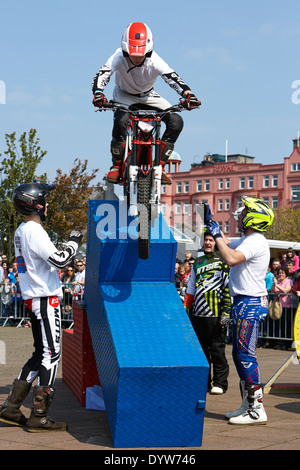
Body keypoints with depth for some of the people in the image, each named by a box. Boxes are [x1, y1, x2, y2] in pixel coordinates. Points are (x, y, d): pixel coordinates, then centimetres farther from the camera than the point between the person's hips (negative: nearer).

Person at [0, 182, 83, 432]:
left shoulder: (21, 231, 15)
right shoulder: (34, 231, -16)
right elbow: (60, 260, -21)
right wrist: (74, 242, -6)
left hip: (33, 298, 10)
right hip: (46, 299, -10)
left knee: (41, 354, 15)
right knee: (51, 354, -5)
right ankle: (39, 417, -3)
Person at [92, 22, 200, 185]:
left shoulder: (154, 61, -29)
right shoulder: (119, 57, -29)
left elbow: (173, 78, -38)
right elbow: (102, 74, -39)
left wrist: (187, 94, -56)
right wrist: (98, 93, -60)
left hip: (148, 96, 2)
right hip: (124, 95, -2)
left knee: (176, 121, -19)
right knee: (121, 121, -35)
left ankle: (159, 165, -6)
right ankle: (116, 165, -13)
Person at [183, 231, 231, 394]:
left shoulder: (223, 261, 0)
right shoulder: (198, 262, 19)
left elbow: (229, 287, -6)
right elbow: (191, 289, 24)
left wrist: (226, 311, -13)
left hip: (216, 314, -6)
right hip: (198, 313, 6)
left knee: (217, 349, -4)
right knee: (200, 349, 8)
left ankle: (220, 383, 4)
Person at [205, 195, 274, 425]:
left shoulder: (256, 241, -15)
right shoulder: (247, 240, 17)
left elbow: (232, 258, -30)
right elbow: (228, 245, 35)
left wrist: (217, 235, -19)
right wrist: (211, 222, 27)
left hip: (250, 303, -11)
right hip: (244, 302, 11)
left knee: (246, 355, -10)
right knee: (239, 355, 13)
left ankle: (257, 410, -7)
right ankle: (248, 405, 21)